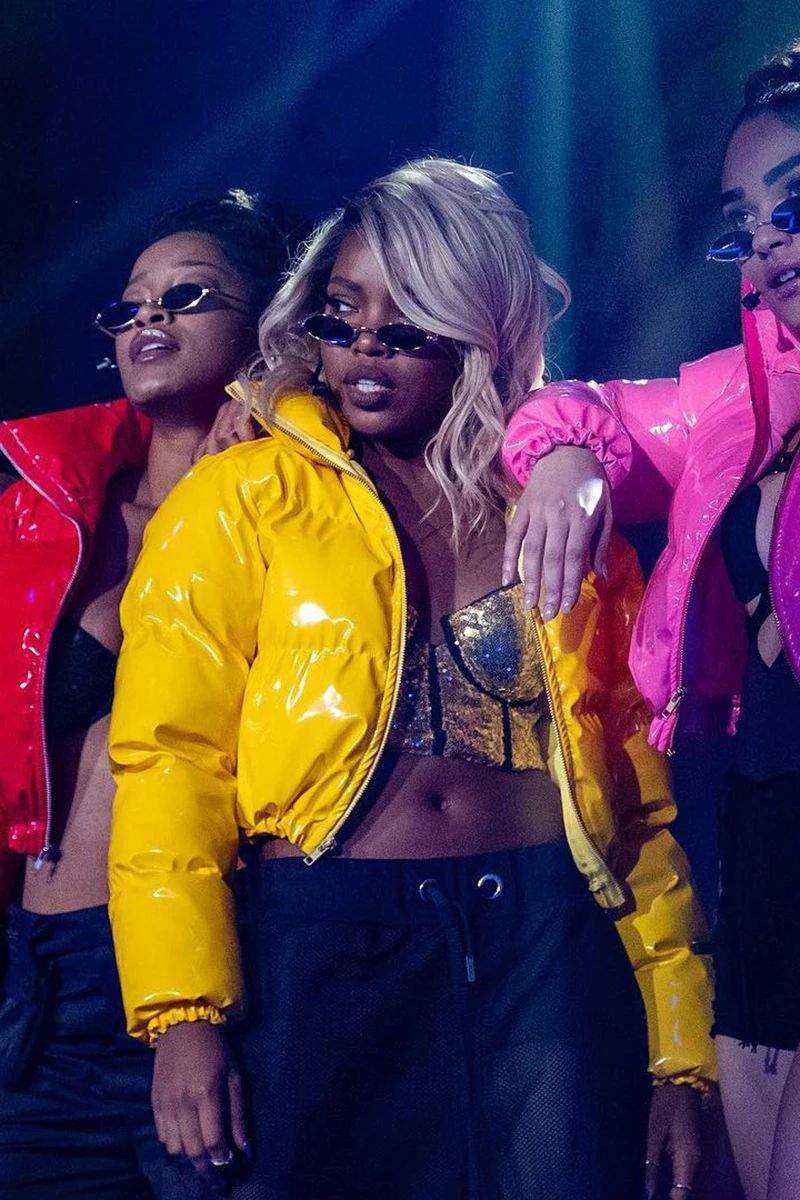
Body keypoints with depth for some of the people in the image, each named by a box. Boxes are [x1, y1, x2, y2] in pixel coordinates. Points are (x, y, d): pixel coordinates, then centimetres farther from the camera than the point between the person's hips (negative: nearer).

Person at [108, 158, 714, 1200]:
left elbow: (638, 797, 11)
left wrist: (680, 1055, 7)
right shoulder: (239, 503, 5)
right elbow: (171, 762, -4)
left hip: (554, 949, 2)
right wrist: (184, 1016, -15)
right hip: (326, 955, -2)